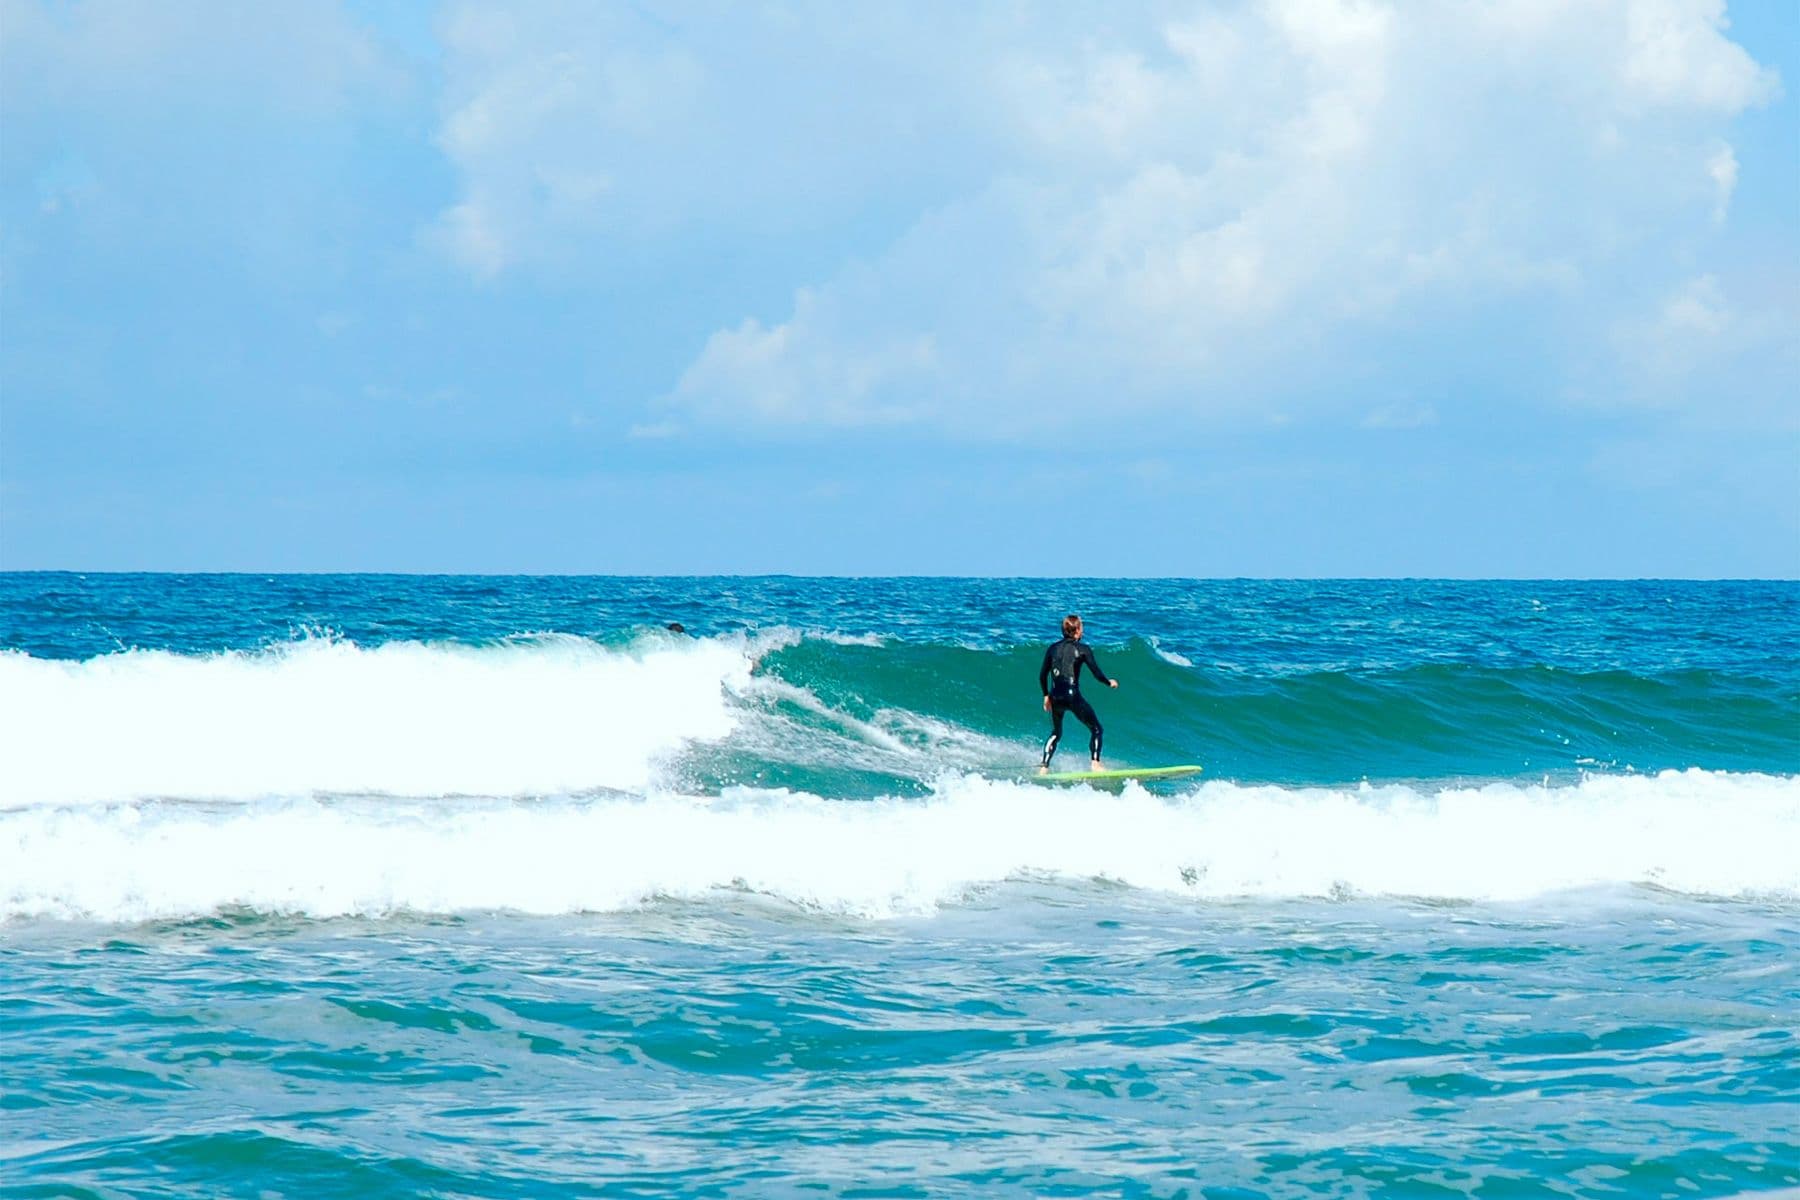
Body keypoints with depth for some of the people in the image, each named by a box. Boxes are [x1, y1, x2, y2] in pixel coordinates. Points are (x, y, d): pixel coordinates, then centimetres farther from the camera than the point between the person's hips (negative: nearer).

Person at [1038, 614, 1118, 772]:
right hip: (1072, 696, -5)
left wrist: (1046, 696, 24)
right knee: (1096, 729, 9)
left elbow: (1042, 675, 12)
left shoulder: (1053, 649, 11)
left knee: (1055, 733, 24)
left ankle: (1043, 767, 15)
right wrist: (1109, 682, 16)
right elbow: (1097, 673, -3)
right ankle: (1095, 763, -5)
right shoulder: (1083, 649, -1)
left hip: (1055, 698, 5)